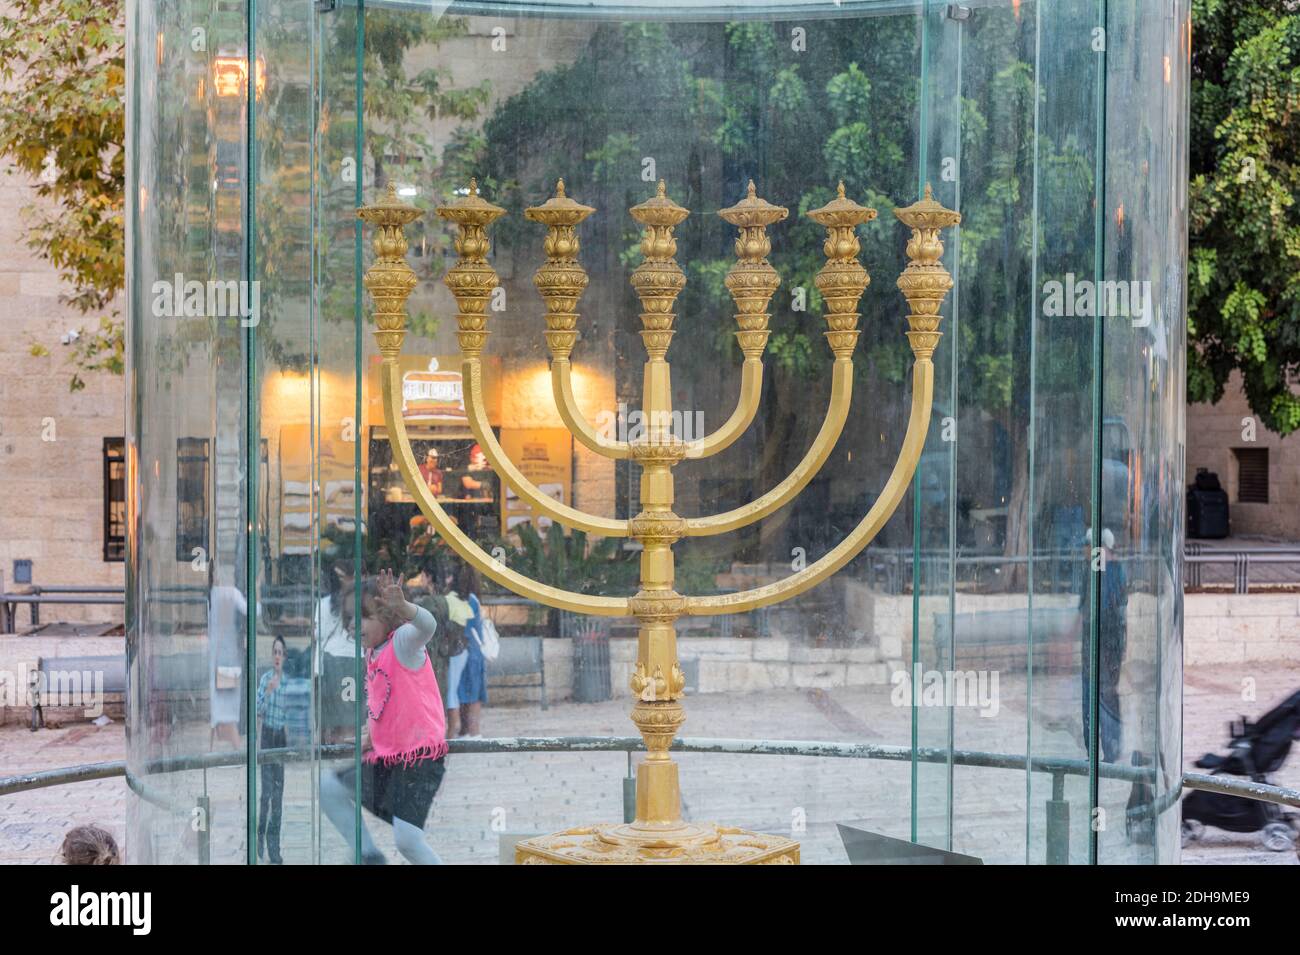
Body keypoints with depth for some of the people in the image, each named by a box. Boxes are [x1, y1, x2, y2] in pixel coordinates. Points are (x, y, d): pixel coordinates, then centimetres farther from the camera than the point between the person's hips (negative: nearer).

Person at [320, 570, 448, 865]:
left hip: (421, 755, -9)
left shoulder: (403, 640, -12)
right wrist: (369, 736, 10)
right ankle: (369, 857, 17)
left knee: (407, 840, -18)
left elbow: (427, 625, -37)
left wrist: (401, 606, -56)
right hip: (384, 757, 9)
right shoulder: (372, 655, 12)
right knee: (328, 788, 13)